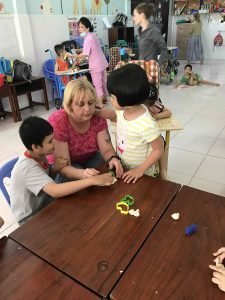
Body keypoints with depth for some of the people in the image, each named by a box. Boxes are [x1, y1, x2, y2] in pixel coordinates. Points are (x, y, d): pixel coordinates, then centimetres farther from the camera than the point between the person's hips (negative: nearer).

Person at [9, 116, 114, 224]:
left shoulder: (39, 156, -7)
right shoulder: (27, 167, -32)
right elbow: (55, 191, -44)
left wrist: (55, 168, -17)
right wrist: (93, 180, -43)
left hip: (43, 205, 7)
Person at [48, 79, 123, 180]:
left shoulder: (98, 117, -19)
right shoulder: (57, 122, -30)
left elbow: (107, 149, -18)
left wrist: (113, 159, -42)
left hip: (91, 158, 4)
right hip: (68, 166, -3)